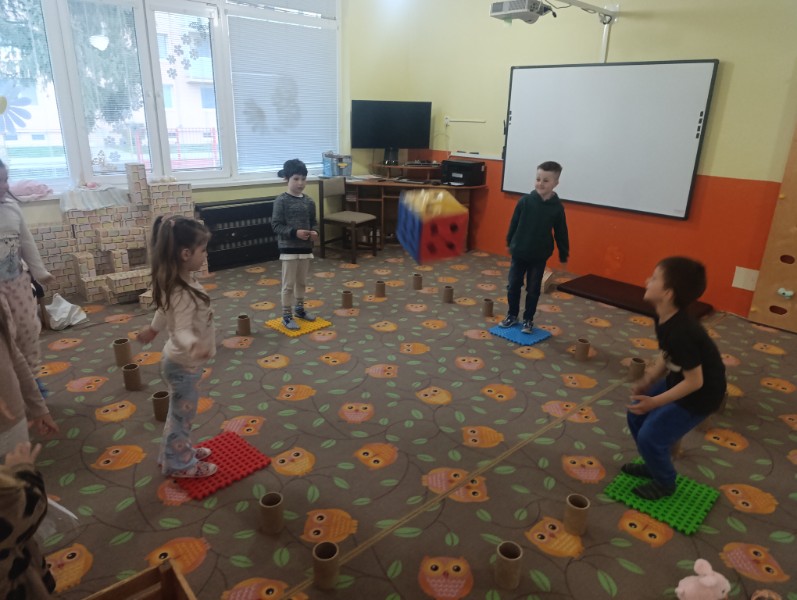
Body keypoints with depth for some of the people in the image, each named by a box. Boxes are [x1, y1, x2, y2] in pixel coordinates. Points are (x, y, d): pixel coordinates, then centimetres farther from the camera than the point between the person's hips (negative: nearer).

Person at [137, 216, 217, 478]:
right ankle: (179, 464, 29)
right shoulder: (183, 293, -33)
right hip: (184, 365, -9)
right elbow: (182, 331, -35)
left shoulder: (176, 283, -3)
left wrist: (153, 328, 30)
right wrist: (194, 346, -56)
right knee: (182, 414, 10)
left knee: (179, 412, 26)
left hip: (181, 361, 9)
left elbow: (165, 309, 14)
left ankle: (179, 450, 45)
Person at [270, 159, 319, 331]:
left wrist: (314, 232, -9)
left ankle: (299, 308, 36)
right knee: (288, 284, 1)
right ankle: (287, 316, 11)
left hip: (305, 247, 5)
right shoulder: (281, 200, -11)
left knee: (302, 282, 18)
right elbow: (276, 225, -12)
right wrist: (294, 232, -23)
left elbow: (313, 221, 13)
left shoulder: (309, 201, 4)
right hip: (288, 248, -5)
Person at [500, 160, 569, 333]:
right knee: (513, 285, 10)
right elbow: (514, 223, 1)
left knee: (533, 290, 9)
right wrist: (509, 242, 9)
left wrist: (564, 255, 4)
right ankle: (512, 315, 27)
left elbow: (561, 233, -1)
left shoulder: (557, 207, -10)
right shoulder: (525, 201, -10)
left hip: (539, 256, -1)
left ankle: (528, 319, 23)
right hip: (519, 252, 1)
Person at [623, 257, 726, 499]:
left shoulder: (681, 332, -35)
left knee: (650, 437, -5)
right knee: (636, 415, 13)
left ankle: (664, 483, 23)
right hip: (678, 380, 9)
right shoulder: (663, 318, -7)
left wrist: (655, 402, -25)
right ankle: (654, 466, 34)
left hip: (700, 394, -9)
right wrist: (648, 380, -1)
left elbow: (695, 382, -27)